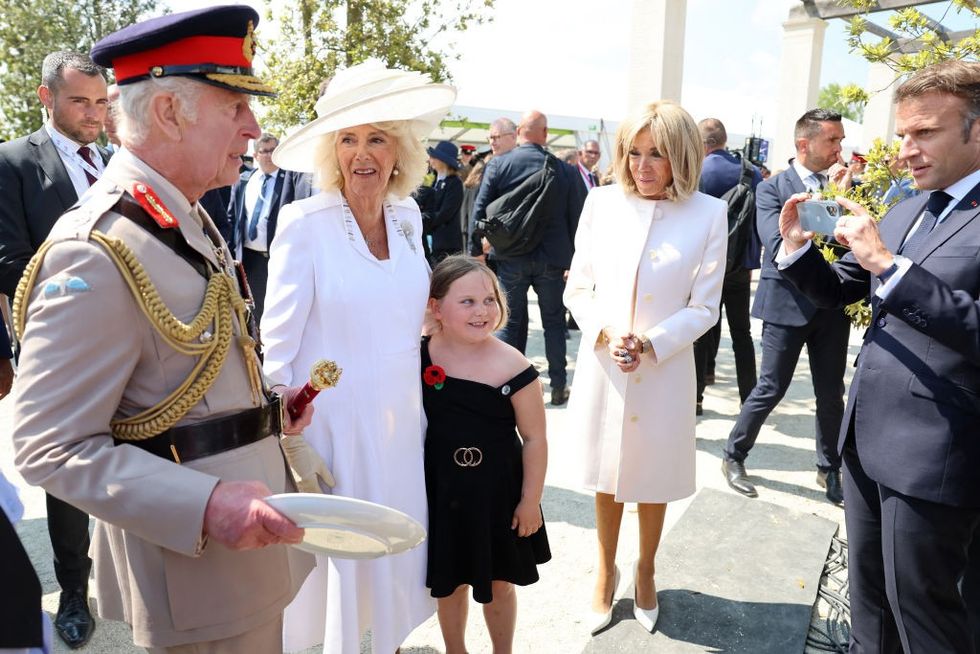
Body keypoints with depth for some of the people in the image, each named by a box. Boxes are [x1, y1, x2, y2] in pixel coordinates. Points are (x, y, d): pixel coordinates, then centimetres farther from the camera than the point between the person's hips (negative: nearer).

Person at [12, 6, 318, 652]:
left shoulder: (189, 223, 9)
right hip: (196, 576, -9)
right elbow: (51, 447, -22)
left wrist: (264, 405, 5)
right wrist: (205, 506, -31)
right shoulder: (96, 253, -22)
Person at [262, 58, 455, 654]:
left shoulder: (408, 215, 2)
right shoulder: (305, 222, -14)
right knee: (334, 548, 11)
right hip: (332, 420, -5)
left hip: (400, 417, 5)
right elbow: (278, 339, -12)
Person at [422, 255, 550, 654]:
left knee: (499, 586, 18)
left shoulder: (512, 367, -19)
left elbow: (534, 439, -11)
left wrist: (530, 500, -7)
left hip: (498, 494, -2)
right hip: (441, 492, 2)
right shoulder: (421, 357, -10)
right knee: (449, 584, 20)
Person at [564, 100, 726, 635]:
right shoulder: (602, 202, -3)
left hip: (666, 368, -1)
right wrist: (605, 333, -16)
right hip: (603, 366, 1)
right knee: (607, 478, 15)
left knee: (653, 480, 15)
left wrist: (649, 343, -18)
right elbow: (578, 287, 1)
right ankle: (606, 572, 38)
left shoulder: (709, 213, -7)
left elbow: (703, 307, -5)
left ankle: (645, 573, 41)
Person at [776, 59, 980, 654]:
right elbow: (837, 290, 15)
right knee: (869, 590, 23)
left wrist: (889, 263, -29)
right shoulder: (905, 213, 10)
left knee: (921, 605, 10)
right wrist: (798, 247, -4)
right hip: (867, 440, 7)